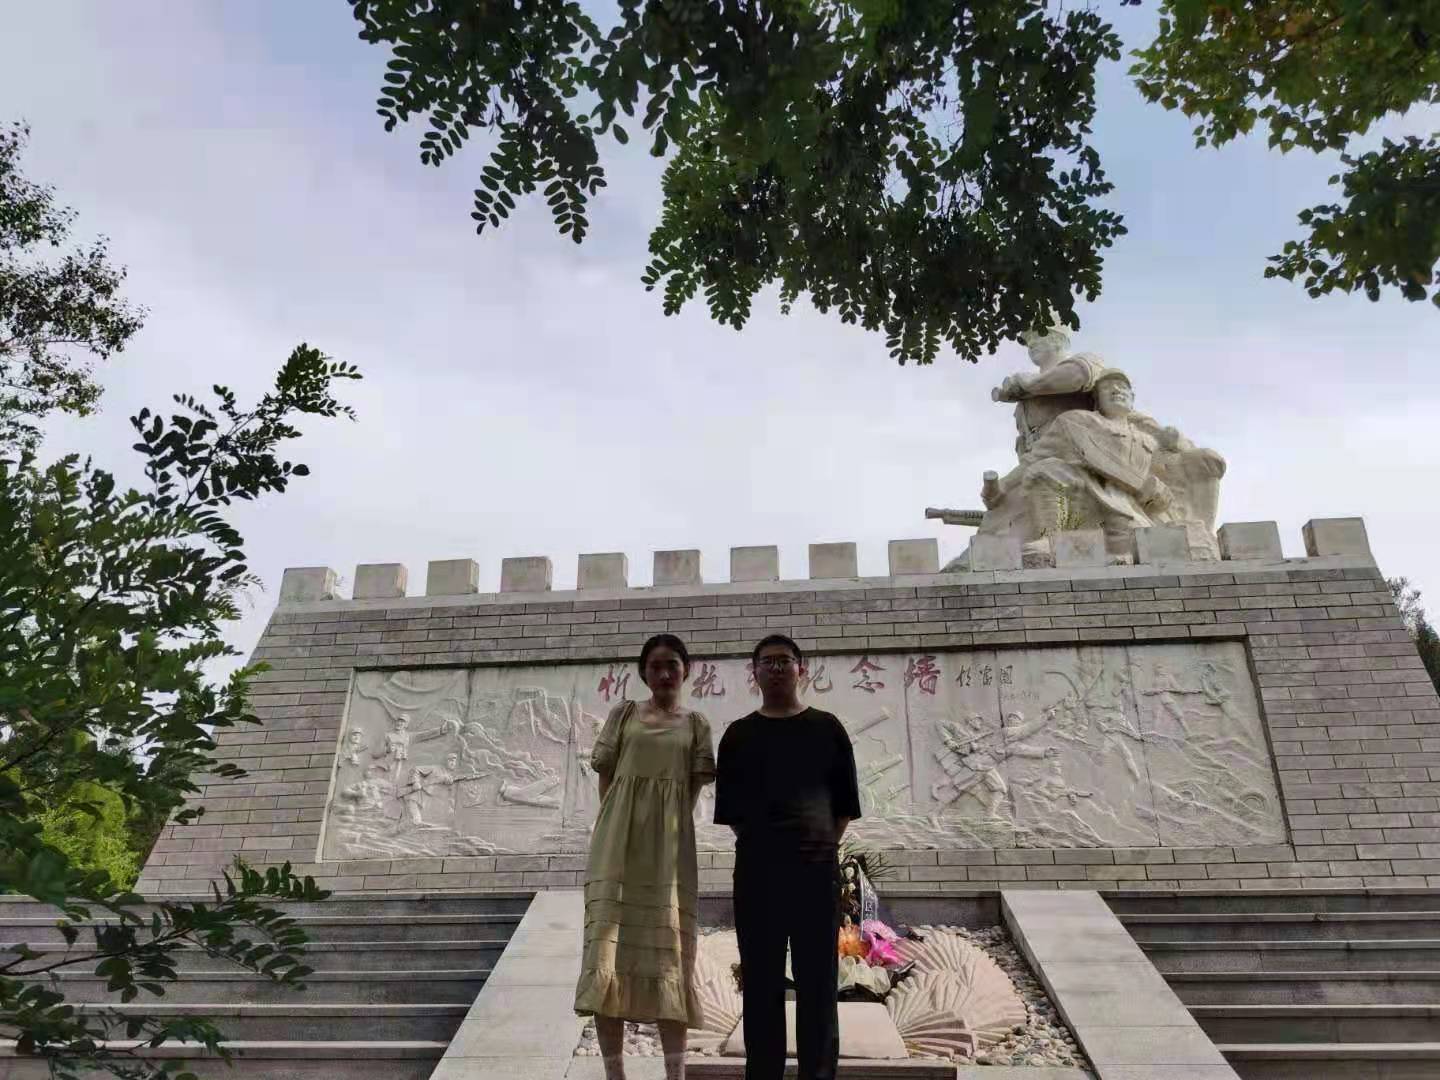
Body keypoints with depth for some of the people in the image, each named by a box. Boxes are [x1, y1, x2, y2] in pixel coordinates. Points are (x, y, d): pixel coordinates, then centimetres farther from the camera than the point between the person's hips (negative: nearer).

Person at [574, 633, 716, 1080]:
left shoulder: (696, 723, 10)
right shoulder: (624, 713, 9)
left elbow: (695, 788, 7)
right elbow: (605, 775, 7)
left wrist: (663, 826, 0)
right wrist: (617, 829, 1)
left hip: (669, 847, 0)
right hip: (619, 843, 0)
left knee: (668, 951, 0)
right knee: (609, 941, -4)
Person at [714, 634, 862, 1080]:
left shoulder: (827, 728, 8)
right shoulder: (739, 734, 10)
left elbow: (845, 799, 10)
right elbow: (728, 805, 10)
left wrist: (825, 844, 2)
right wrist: (756, 842, 2)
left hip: (817, 866, 0)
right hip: (756, 869, 1)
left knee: (818, 979, 2)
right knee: (761, 980, 4)